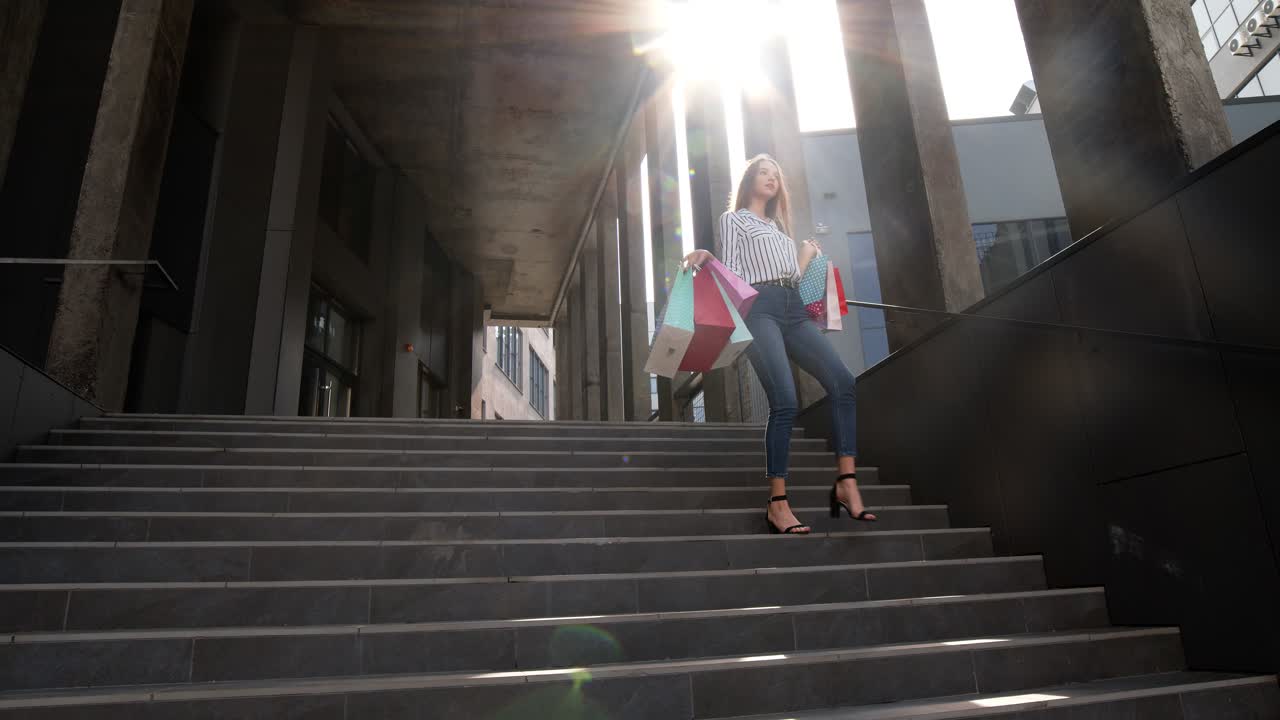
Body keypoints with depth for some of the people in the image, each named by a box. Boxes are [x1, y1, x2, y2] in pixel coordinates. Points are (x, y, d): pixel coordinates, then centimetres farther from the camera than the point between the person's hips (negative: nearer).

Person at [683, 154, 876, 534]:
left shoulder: (779, 226, 31)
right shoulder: (733, 219, 15)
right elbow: (731, 272, 2)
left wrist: (810, 256, 27)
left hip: (793, 309, 6)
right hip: (760, 308, -6)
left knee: (842, 381, -16)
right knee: (785, 401, -21)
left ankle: (846, 483, -15)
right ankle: (778, 503, -17)